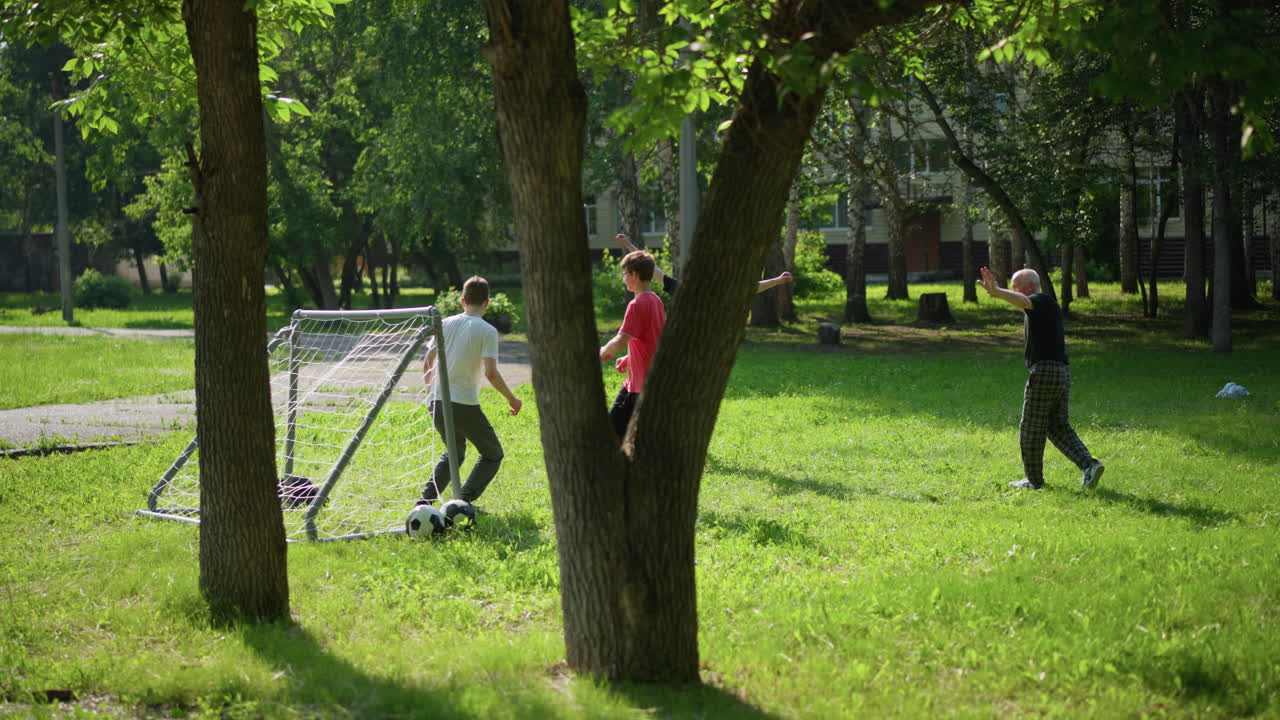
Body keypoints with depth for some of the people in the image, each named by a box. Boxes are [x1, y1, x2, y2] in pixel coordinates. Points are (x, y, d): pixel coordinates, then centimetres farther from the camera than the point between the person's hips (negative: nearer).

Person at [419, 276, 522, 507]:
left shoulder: (446, 324, 7)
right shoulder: (487, 331, -8)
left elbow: (427, 364, 12)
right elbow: (491, 373, -16)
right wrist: (512, 399, -3)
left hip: (437, 403, 6)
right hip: (465, 406, -6)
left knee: (454, 453, 28)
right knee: (493, 455, 12)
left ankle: (426, 499, 11)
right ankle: (463, 501, -7)